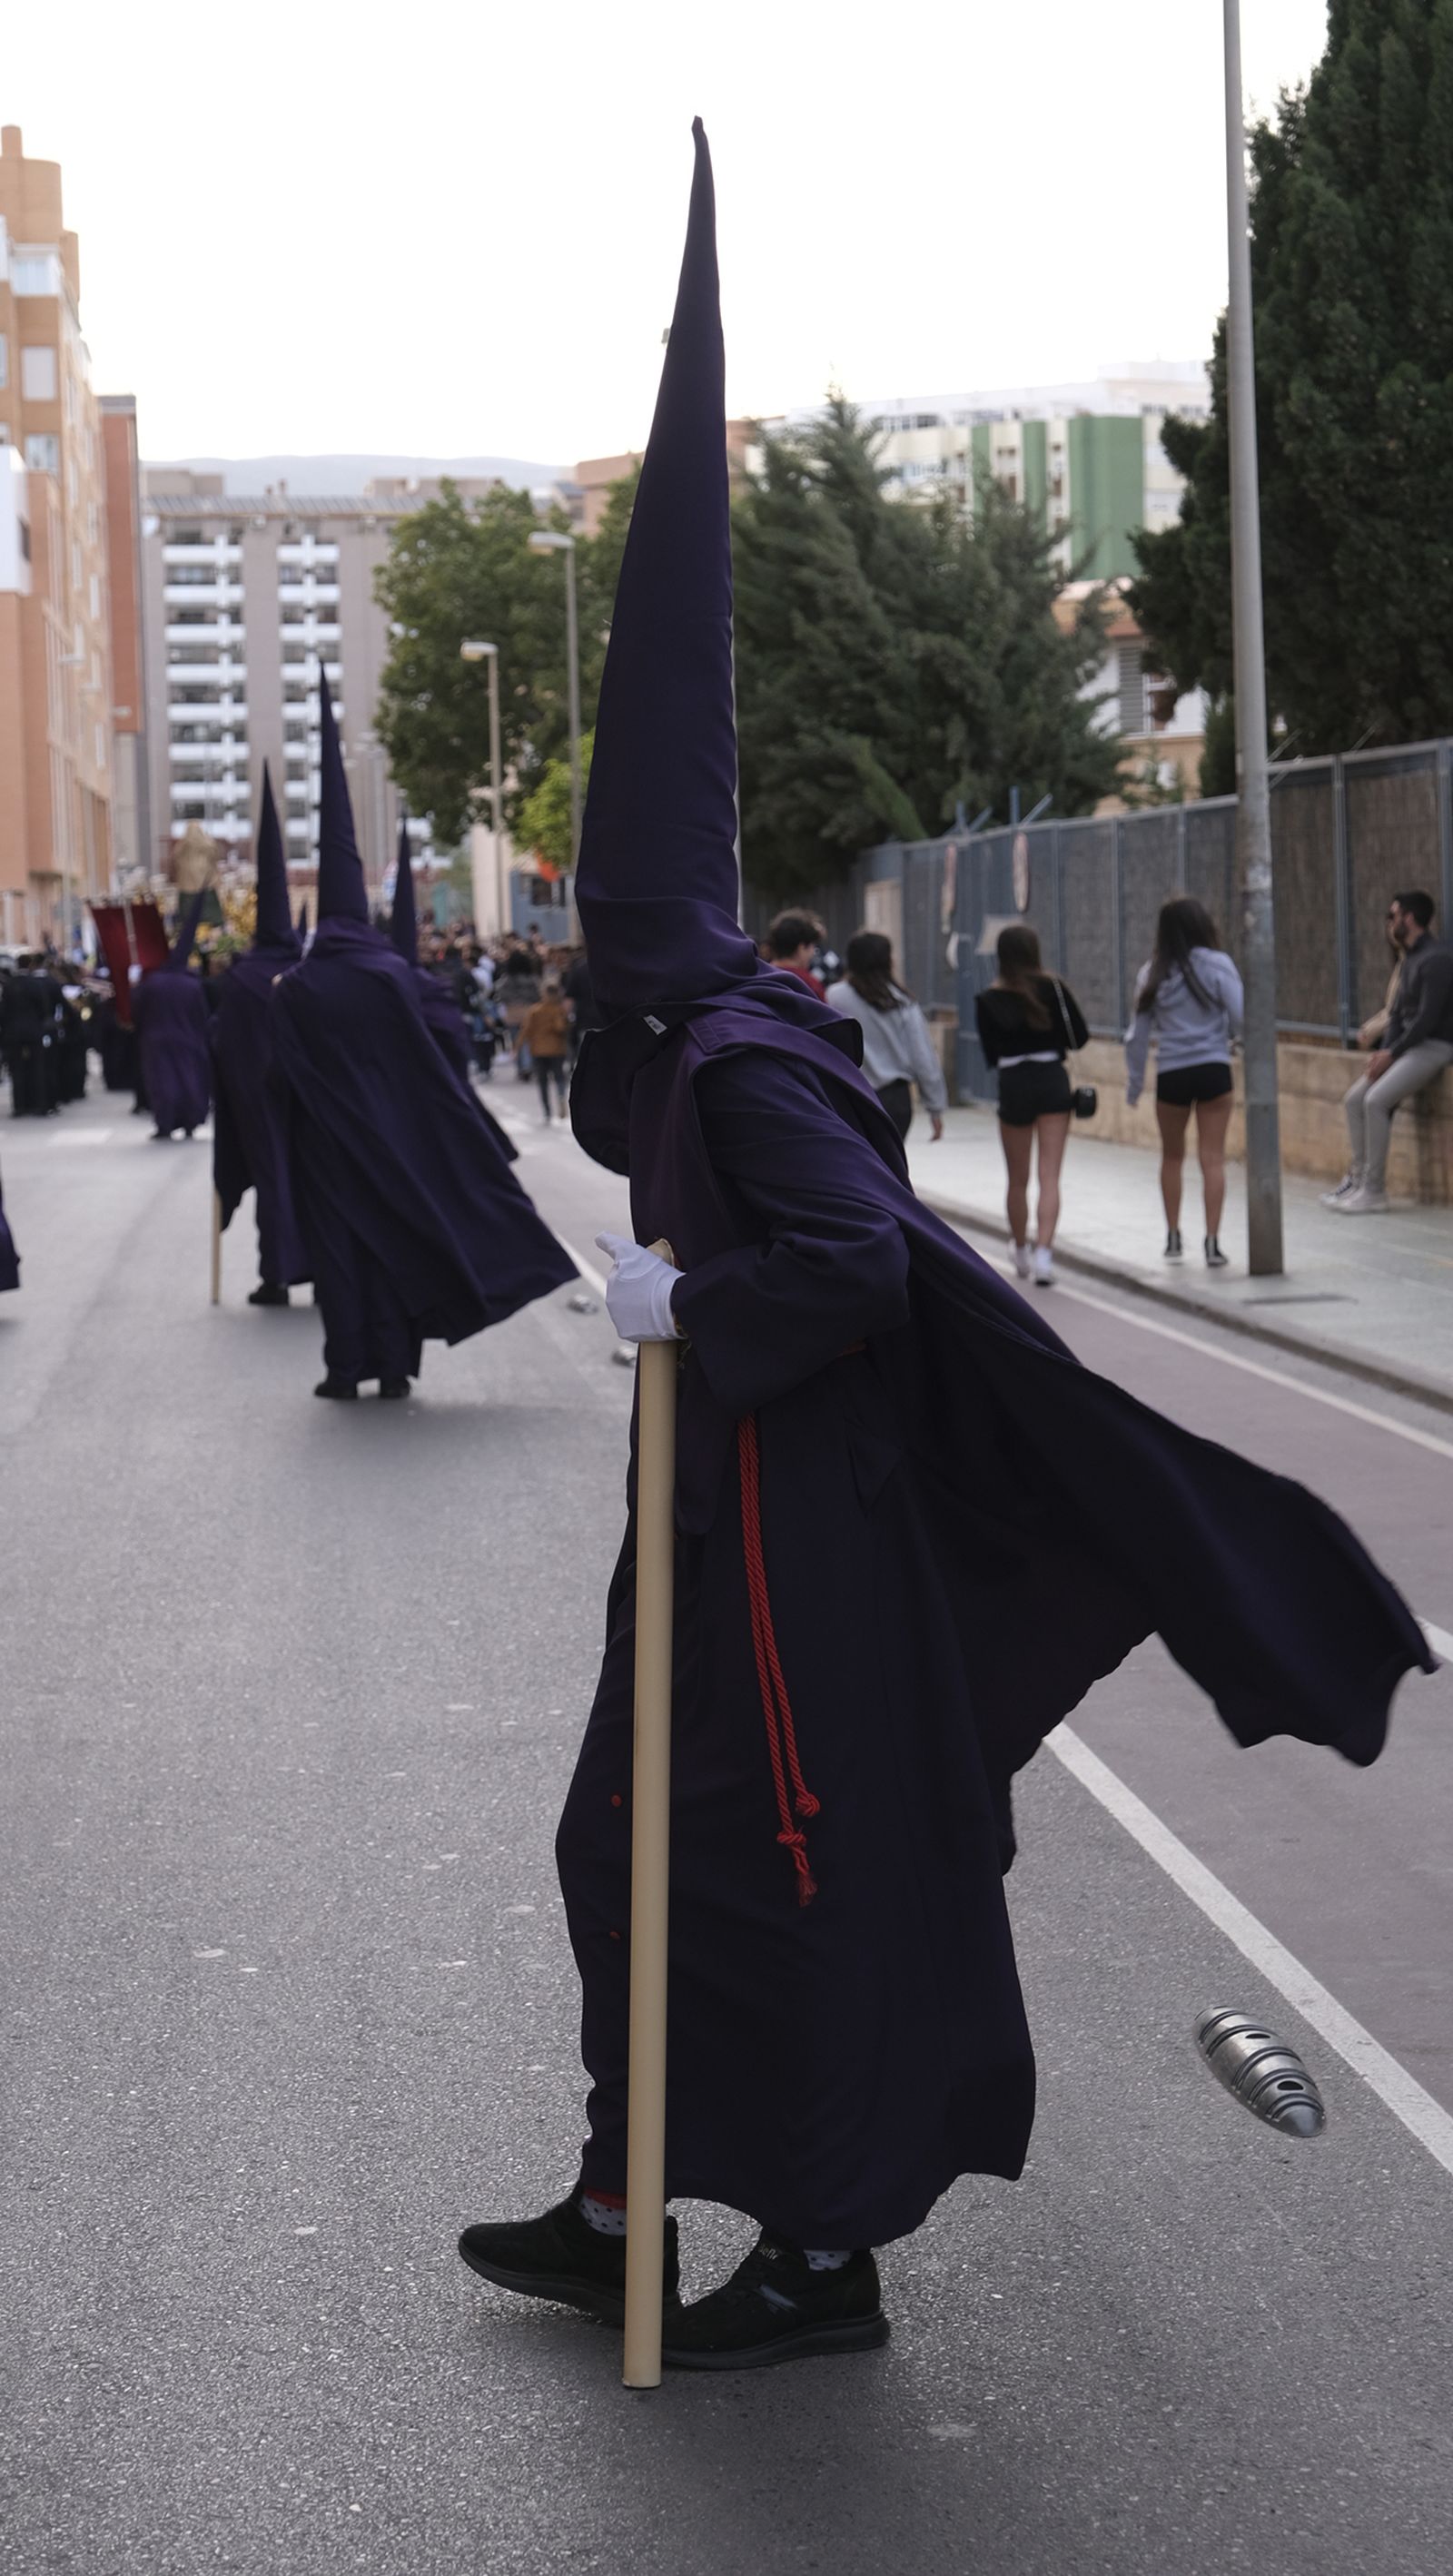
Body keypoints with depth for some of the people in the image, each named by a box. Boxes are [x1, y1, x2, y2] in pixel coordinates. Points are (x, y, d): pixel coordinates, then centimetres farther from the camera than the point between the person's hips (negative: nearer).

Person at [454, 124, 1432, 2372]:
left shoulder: (741, 1065, -19)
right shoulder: (701, 1044, 10)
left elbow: (862, 1262, -29)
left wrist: (688, 1308, -20)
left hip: (791, 1548, -10)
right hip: (731, 1529, 10)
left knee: (801, 1877, 1)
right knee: (641, 1844, 16)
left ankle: (829, 2259, 13)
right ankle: (622, 2208, 28)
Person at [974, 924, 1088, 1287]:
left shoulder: (987, 1000, -4)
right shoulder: (1053, 988, -4)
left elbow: (990, 1056, 1)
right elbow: (1080, 1037, -1)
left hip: (1013, 1085, 1)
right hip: (1053, 1082, 0)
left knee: (1018, 1180, 15)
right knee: (1049, 1176, -2)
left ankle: (1022, 1253, 29)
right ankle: (1043, 1252, -17)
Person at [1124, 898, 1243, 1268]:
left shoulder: (1153, 973, 1)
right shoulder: (1217, 965, -7)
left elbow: (1138, 1033, 5)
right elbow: (1240, 1018, -10)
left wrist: (1134, 1080, 14)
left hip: (1171, 1074, 2)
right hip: (1213, 1068, -2)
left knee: (1172, 1156, 19)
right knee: (1213, 1157, 1)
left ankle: (1173, 1236, 23)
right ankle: (1212, 1242, -4)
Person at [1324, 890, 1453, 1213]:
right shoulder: (1409, 960, 16)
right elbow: (1397, 1013, 16)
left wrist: (1390, 1054, -16)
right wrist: (1384, 1051, 0)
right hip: (1407, 1047, 10)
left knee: (1376, 1100, -23)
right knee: (1355, 1097, 3)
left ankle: (1374, 1192, -21)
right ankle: (1357, 1177, 5)